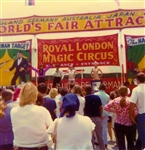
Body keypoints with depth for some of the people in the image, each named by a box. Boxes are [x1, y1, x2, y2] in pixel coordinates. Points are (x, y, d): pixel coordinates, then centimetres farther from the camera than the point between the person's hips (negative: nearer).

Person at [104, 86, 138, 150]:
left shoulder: (115, 100, -5)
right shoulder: (130, 100, -13)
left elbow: (105, 107, -4)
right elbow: (135, 112, -20)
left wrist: (114, 110, 5)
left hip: (118, 124, 2)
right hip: (128, 124, -1)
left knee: (121, 143, 7)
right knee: (130, 142, 21)